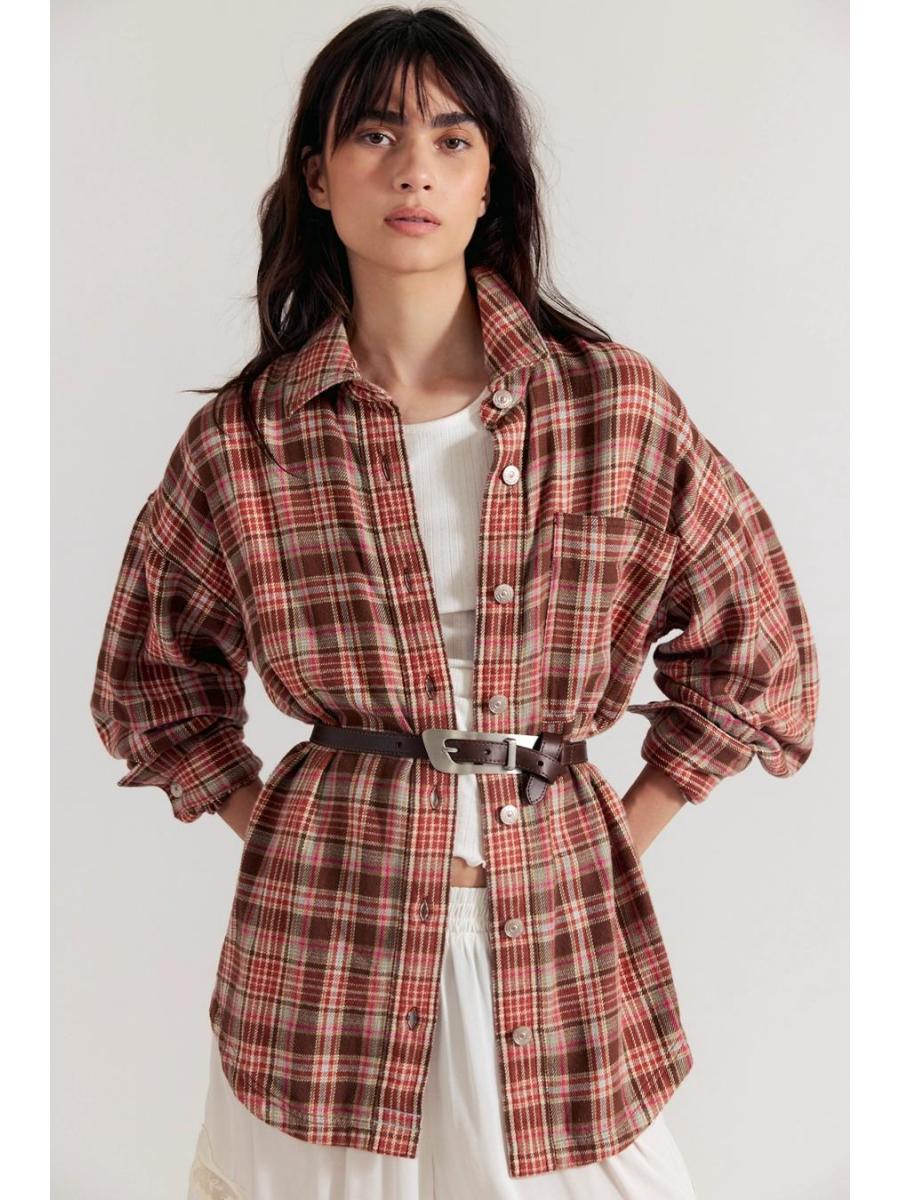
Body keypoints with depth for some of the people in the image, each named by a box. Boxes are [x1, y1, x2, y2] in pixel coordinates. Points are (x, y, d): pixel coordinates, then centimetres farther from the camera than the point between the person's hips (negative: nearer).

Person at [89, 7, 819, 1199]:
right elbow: (148, 678, 11)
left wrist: (624, 832, 2)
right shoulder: (243, 439, -4)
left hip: (562, 927, 1)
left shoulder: (618, 405, -4)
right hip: (325, 933, 0)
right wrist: (273, 827, 4)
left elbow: (756, 651, 5)